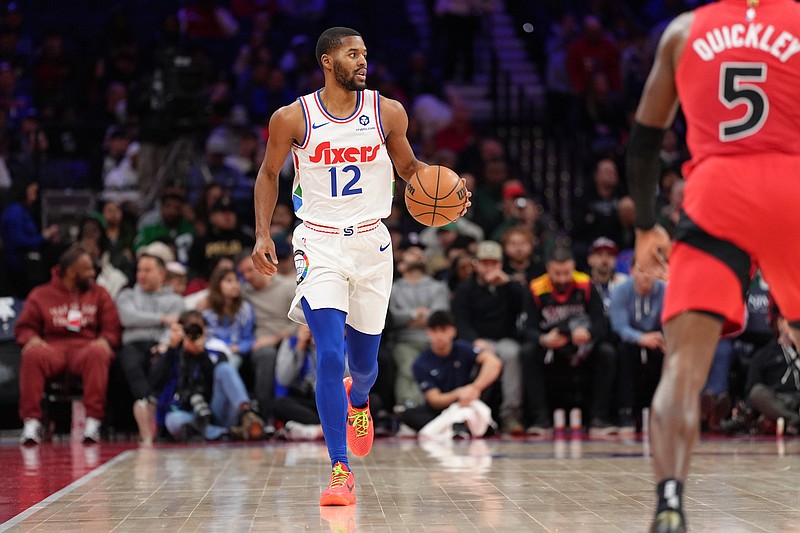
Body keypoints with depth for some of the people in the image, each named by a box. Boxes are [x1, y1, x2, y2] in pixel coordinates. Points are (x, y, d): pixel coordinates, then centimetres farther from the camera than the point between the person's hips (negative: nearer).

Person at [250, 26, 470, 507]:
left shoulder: (388, 113, -3)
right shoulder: (292, 119, -7)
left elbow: (408, 166, 12)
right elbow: (269, 174, 8)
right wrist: (263, 234, -2)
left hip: (372, 244, 2)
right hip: (319, 245, -2)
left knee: (364, 363, 12)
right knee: (330, 356, -17)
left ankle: (358, 400, 51)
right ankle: (341, 471, -13)